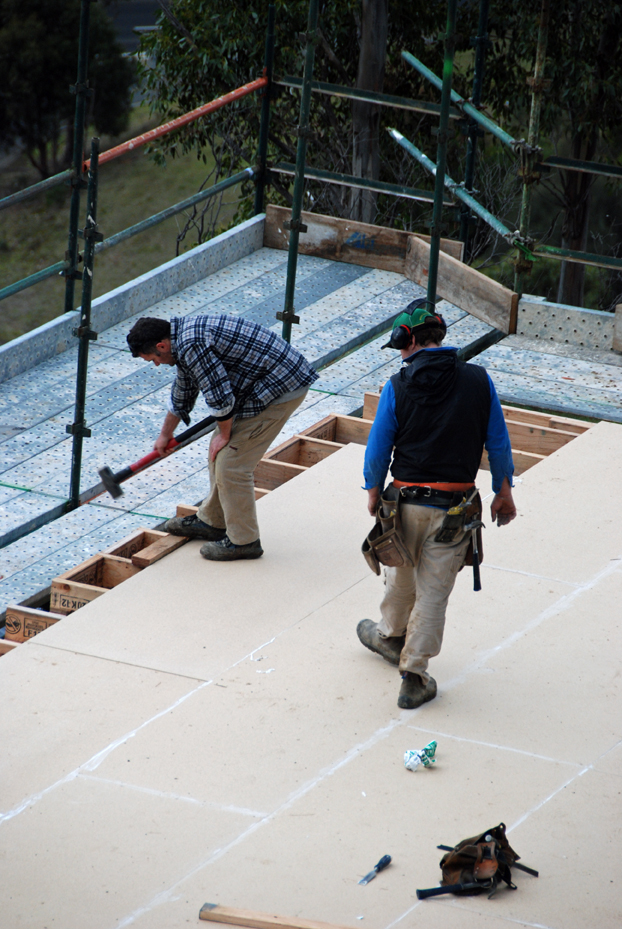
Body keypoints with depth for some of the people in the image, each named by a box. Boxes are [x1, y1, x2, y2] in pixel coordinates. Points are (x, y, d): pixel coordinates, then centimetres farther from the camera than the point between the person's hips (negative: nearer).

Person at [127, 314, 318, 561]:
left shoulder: (193, 346, -23)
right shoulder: (185, 337, 12)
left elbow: (221, 397, -22)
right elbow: (182, 394, 28)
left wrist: (224, 435, -4)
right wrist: (165, 434, 40)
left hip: (280, 388, -10)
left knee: (230, 463, -6)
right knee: (220, 454, 18)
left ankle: (243, 540, 5)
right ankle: (212, 521, 32)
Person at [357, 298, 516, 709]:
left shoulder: (398, 387, -10)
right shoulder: (479, 381, -5)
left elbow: (378, 449, -4)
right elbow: (499, 443, 1)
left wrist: (374, 492, 13)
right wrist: (503, 493, 13)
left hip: (406, 501, 0)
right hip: (455, 507, 0)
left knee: (401, 577, 24)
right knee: (434, 589, 6)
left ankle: (391, 636, 48)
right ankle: (414, 676, 8)